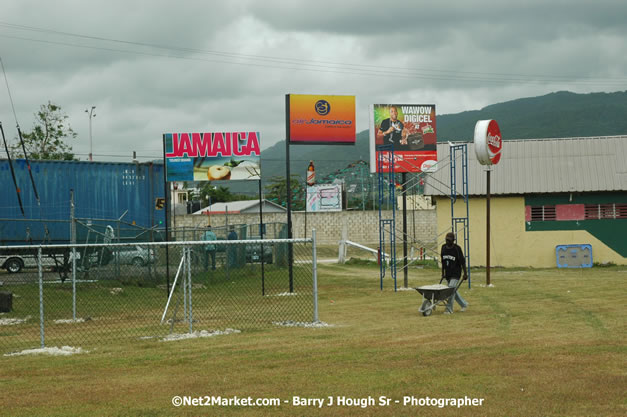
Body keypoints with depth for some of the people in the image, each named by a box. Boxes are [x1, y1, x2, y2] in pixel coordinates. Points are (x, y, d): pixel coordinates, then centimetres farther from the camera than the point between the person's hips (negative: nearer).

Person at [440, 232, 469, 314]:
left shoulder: (457, 249, -11)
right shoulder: (444, 247, 5)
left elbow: (462, 262, -8)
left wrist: (465, 274, -8)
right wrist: (443, 272, 16)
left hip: (455, 274, -6)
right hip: (448, 274, 6)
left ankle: (449, 309, -11)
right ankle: (464, 304, 31)